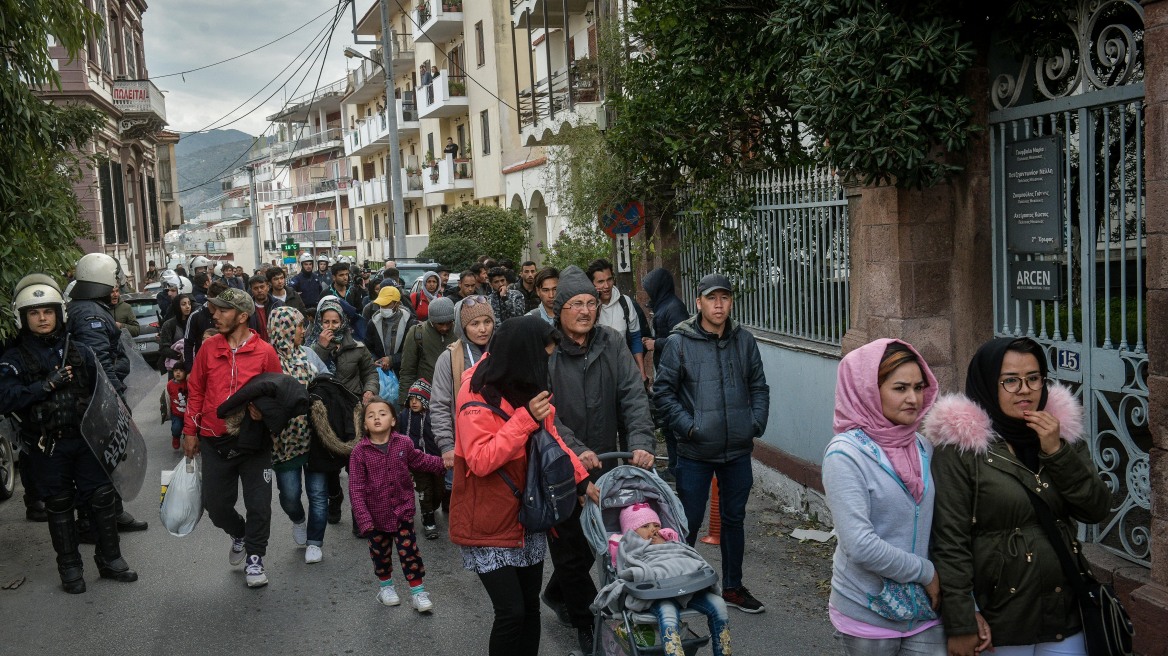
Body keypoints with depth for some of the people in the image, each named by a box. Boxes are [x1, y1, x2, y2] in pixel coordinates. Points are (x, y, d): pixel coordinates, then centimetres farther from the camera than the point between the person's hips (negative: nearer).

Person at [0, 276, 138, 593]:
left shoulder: (79, 351, 6)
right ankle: (70, 567, 23)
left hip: (87, 439, 2)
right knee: (59, 507, 9)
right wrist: (47, 384, -23)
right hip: (47, 447, -2)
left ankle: (110, 559, 21)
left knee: (103, 497, 5)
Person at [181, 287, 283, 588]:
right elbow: (195, 391, 8)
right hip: (214, 441, 3)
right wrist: (190, 431, 7)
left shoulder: (265, 352, -8)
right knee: (215, 504, 9)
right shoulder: (209, 348, 0)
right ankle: (239, 534, 40)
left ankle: (255, 558, 21)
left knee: (259, 504, 1)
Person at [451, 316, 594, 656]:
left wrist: (582, 480, 8)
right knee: (511, 611, -7)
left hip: (527, 516, 7)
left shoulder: (527, 387, 5)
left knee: (531, 606, 12)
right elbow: (480, 461, -26)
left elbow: (550, 437, 15)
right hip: (490, 524, -7)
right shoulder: (477, 396, -19)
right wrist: (526, 418, -30)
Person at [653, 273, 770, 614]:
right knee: (689, 522, 5)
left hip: (738, 450, 4)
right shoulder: (679, 342, -7)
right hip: (695, 452, -4)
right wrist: (688, 426, -13)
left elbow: (759, 387, 12)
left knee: (734, 519, 15)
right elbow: (663, 392, -5)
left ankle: (733, 587, 30)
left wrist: (756, 424, -1)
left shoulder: (744, 340, 4)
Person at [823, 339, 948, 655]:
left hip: (926, 610, 5)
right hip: (869, 614, -5)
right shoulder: (846, 454, -17)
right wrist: (927, 573, -13)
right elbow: (860, 545, -23)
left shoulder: (923, 447, 3)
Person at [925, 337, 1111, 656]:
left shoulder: (1062, 429, 3)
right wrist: (960, 625, -15)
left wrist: (1056, 451, -13)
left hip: (1064, 610, 5)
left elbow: (1097, 510, 0)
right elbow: (950, 539, -14)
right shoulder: (961, 445, -13)